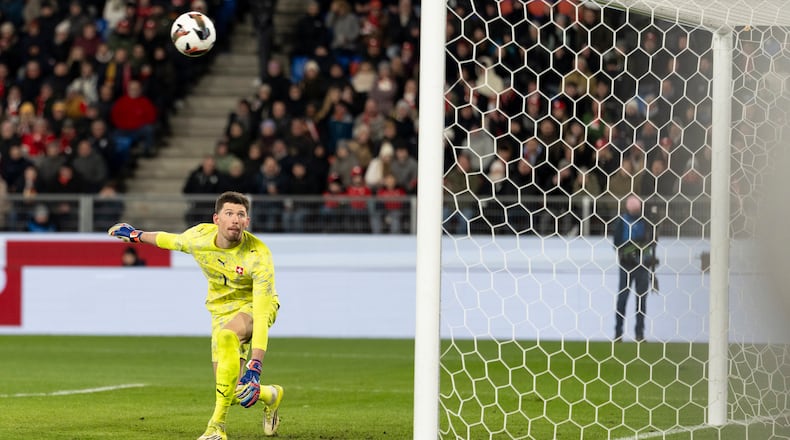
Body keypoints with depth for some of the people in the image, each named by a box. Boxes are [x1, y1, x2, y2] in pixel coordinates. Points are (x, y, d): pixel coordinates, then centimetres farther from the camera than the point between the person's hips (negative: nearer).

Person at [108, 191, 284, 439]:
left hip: (253, 306, -5)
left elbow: (262, 315, -34)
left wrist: (254, 367, -42)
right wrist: (137, 235, 27)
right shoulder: (199, 236, -17)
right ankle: (270, 395, 33)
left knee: (226, 336, -39)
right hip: (221, 310, 5)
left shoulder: (258, 255, -29)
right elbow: (171, 240, 11)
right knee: (233, 391, -6)